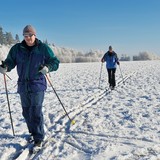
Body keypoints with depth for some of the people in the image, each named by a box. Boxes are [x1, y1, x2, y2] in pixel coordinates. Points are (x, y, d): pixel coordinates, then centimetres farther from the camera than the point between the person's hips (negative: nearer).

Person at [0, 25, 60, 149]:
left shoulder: (43, 48, -3)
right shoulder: (17, 49, 4)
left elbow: (55, 62, -1)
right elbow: (10, 61, 5)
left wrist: (48, 67, -22)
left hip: (37, 84, -4)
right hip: (23, 85, 4)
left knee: (36, 112, -8)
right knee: (26, 111, 13)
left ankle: (39, 138, 1)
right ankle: (33, 132, 32)